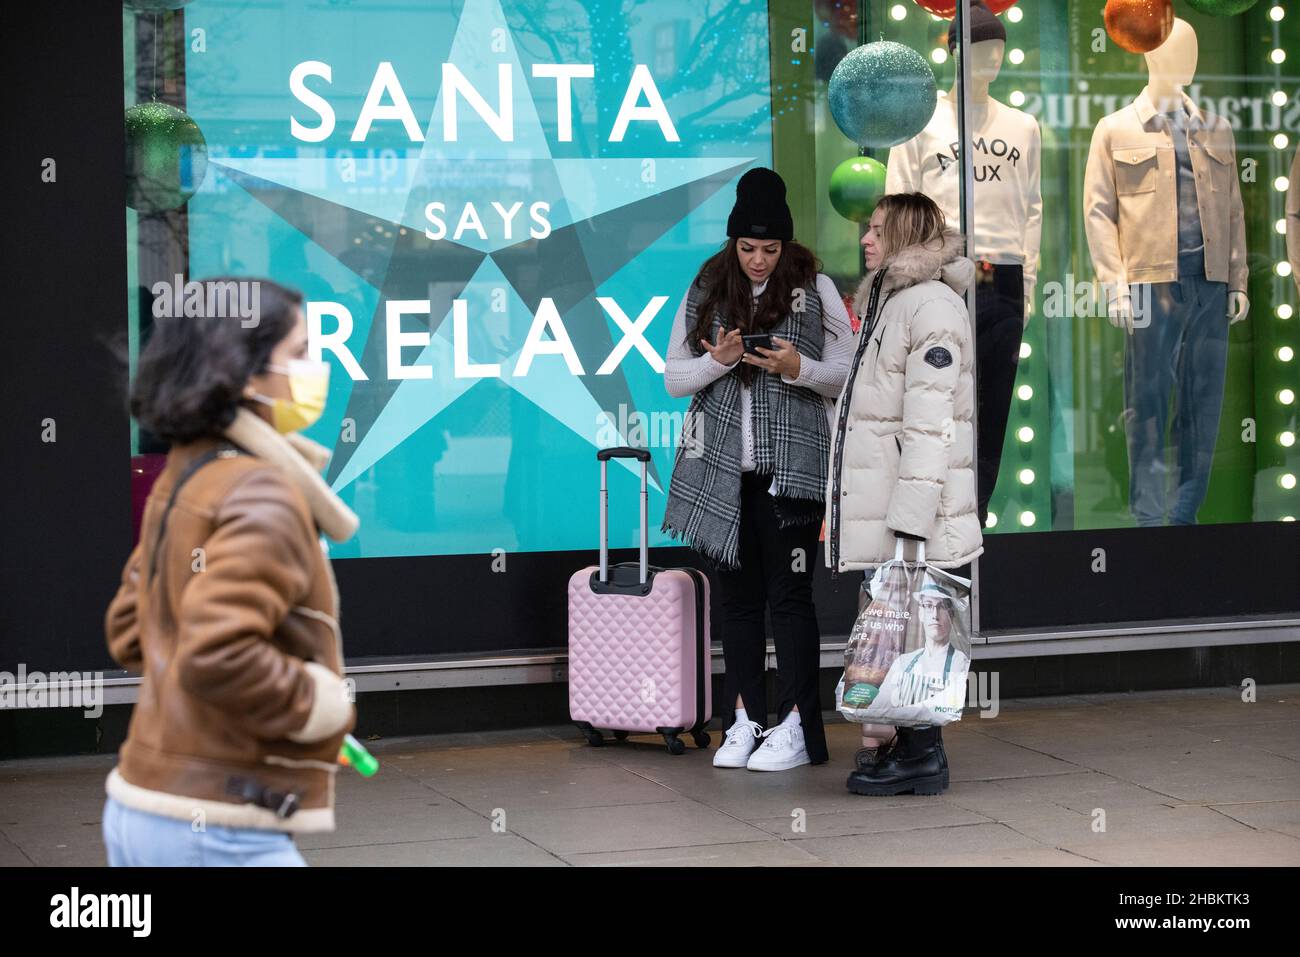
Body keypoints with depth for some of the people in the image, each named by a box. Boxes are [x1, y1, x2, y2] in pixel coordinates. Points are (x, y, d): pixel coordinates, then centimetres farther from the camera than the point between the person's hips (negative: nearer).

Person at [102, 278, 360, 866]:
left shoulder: (181, 479, 13)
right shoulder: (264, 495, -17)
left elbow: (128, 630, 22)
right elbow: (216, 655, -29)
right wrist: (320, 705, -13)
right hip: (217, 832, -9)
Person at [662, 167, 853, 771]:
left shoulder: (815, 289, 1)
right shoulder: (706, 291, 8)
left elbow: (848, 374, 2)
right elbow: (674, 377, 9)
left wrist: (800, 368, -16)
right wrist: (718, 360, -9)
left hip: (791, 465, -3)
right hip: (723, 467, 3)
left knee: (789, 593, -4)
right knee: (738, 594, 7)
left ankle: (795, 727, 0)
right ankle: (744, 721, 14)